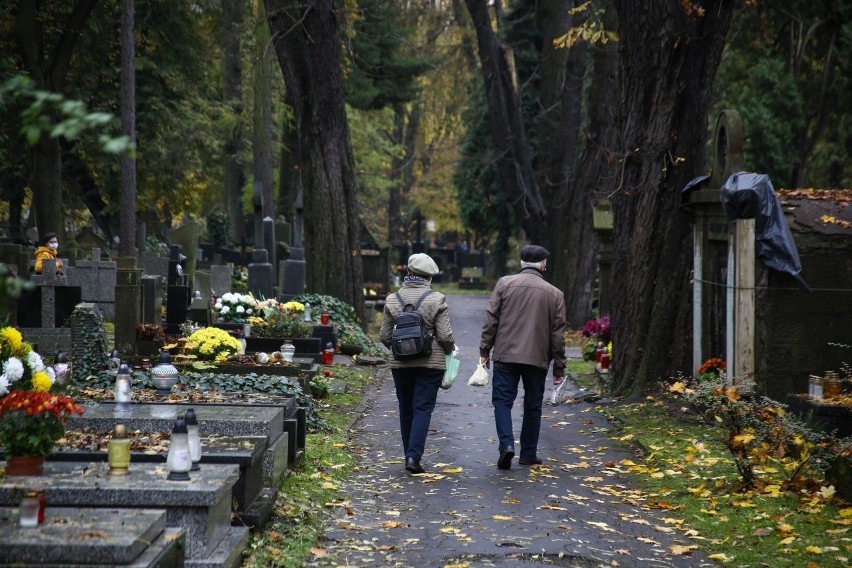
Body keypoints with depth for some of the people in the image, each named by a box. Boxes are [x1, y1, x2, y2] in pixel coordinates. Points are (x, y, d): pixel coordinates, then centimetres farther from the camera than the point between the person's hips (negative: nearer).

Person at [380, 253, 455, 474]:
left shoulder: (392, 300, 1)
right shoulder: (437, 300, -8)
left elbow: (384, 336, 4)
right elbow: (445, 336, -10)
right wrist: (449, 350, 11)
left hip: (400, 364, 3)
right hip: (431, 363, -3)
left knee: (406, 410, 14)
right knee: (423, 408, -2)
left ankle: (410, 455, 18)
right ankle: (414, 456, -15)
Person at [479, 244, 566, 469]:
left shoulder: (504, 284, 0)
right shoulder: (554, 293, 3)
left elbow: (491, 320, -1)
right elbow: (558, 334, 4)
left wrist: (485, 351, 5)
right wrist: (559, 367, 9)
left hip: (505, 355, -1)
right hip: (537, 358, 1)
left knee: (502, 400, 4)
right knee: (533, 406, 12)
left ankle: (506, 443, -16)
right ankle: (528, 453, 17)